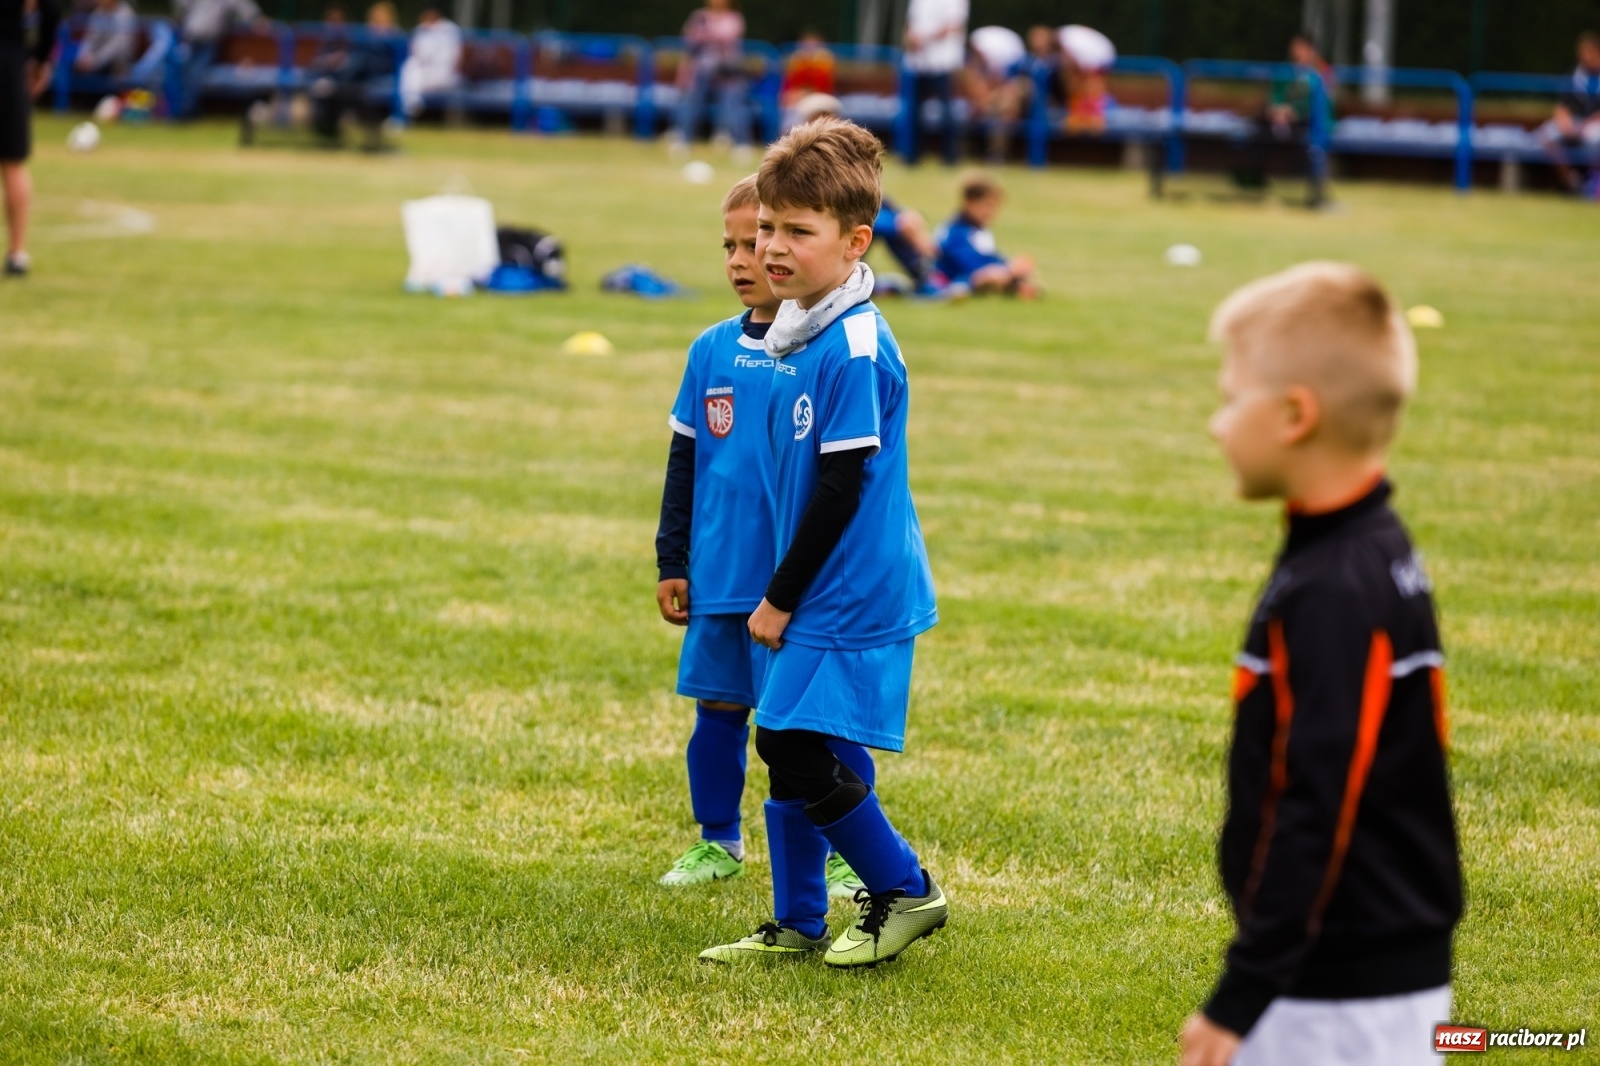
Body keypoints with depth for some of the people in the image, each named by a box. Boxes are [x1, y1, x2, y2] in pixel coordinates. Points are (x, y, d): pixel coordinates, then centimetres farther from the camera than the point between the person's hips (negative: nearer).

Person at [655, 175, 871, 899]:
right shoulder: (712, 350, 6)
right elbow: (685, 462, 13)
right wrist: (672, 562, 12)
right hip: (720, 572, 4)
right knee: (719, 707, 12)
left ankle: (849, 854, 15)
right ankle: (717, 841, 27)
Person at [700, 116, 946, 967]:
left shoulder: (854, 348, -20)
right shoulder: (797, 336, 9)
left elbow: (842, 487, -19)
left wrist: (782, 596, -12)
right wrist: (781, 594, 18)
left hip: (853, 598, -9)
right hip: (814, 594, 9)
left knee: (808, 758, -10)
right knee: (785, 751, 12)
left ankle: (905, 890, 8)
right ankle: (796, 926, 23)